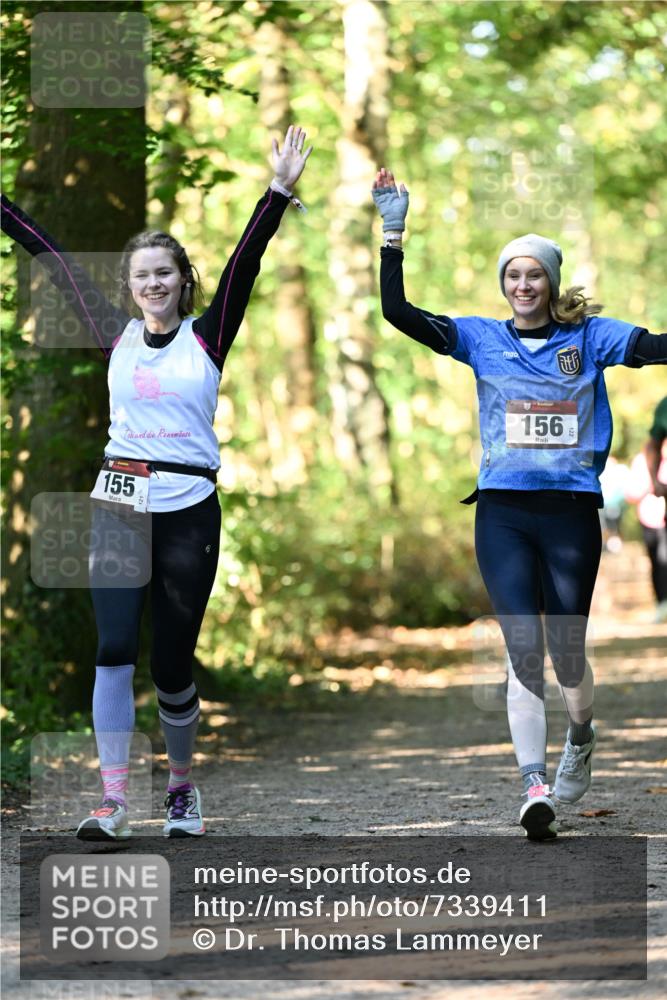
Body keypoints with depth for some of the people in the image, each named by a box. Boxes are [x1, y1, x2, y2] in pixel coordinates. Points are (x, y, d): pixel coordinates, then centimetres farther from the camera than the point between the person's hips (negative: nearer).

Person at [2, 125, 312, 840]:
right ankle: (112, 801, -9)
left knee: (172, 663, 3)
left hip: (188, 512, -2)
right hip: (117, 509, 2)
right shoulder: (116, 338, 7)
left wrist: (279, 191, -17)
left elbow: (245, 262, -7)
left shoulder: (207, 337, 2)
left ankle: (182, 785, 25)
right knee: (114, 650, -9)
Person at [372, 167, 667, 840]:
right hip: (503, 512, 0)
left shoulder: (587, 337, 4)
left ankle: (580, 736, 39)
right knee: (523, 648, -10)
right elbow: (397, 312, -1)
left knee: (566, 648, 7)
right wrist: (393, 236, -8)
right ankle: (534, 786, -13)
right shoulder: (482, 339, 7)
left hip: (572, 511, 0)